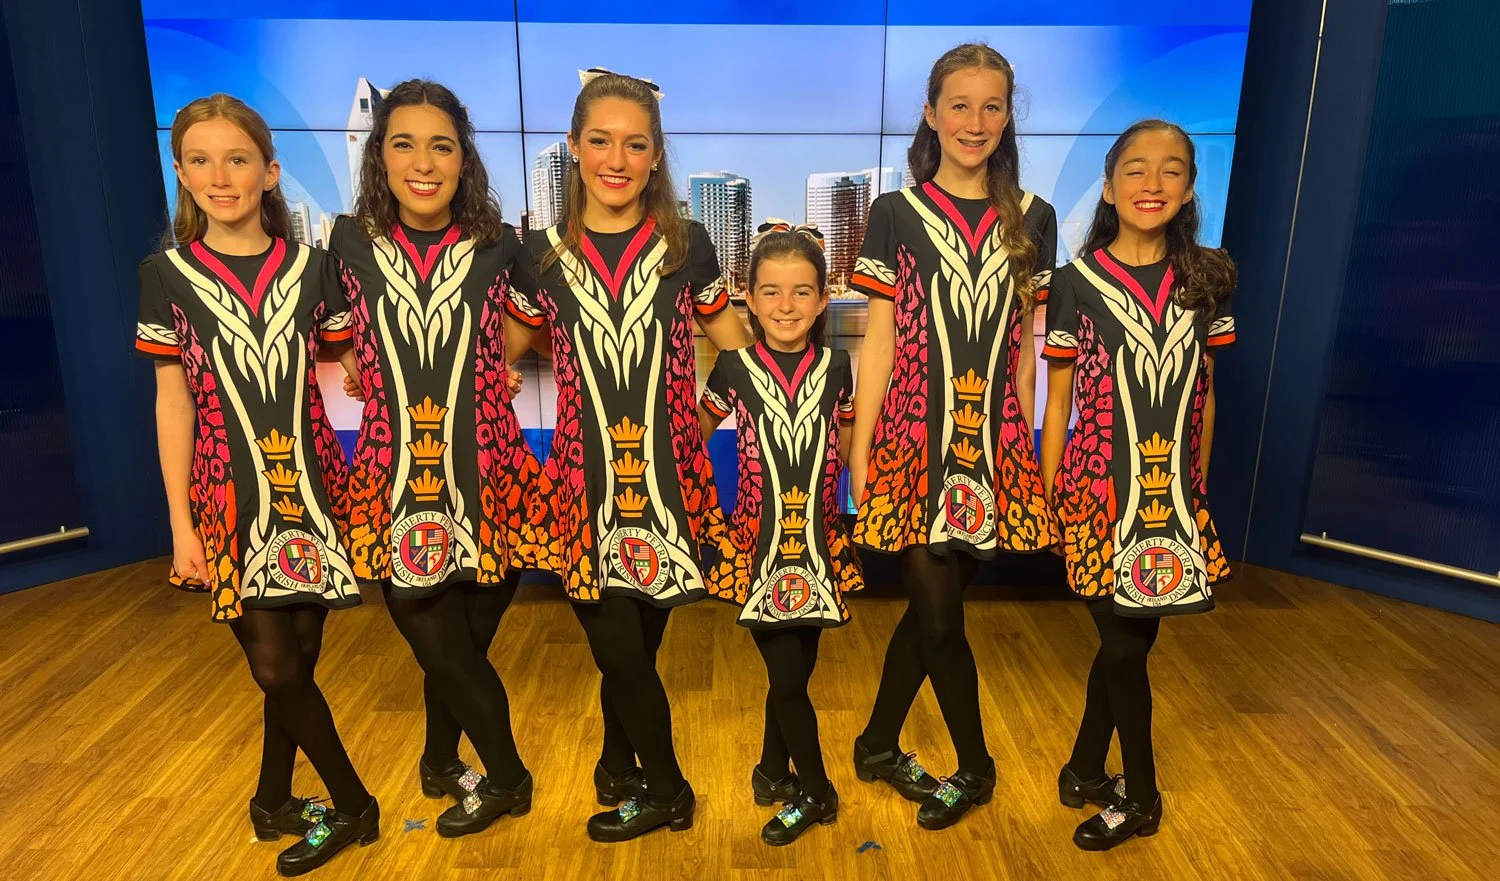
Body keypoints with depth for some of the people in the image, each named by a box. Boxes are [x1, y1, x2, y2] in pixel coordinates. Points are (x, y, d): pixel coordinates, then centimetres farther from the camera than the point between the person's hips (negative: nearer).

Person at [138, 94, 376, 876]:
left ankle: (274, 802, 33)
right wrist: (181, 525, -1)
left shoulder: (310, 266, 1)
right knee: (275, 667, 1)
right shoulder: (166, 274, 0)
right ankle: (354, 805, 21)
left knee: (297, 661, 9)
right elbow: (173, 406, 1)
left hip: (311, 489, 1)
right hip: (229, 501, 0)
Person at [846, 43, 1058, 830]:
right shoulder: (895, 214, -1)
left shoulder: (1031, 219, 7)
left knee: (930, 608, 11)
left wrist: (1027, 442, 9)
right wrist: (858, 449, -4)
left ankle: (878, 746, 32)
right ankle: (975, 767, 26)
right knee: (939, 615, 2)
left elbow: (1025, 343, 9)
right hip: (914, 440, -2)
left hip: (993, 446, 3)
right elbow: (880, 340, -2)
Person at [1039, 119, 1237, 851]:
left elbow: (1205, 397, 8)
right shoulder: (1076, 283, -5)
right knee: (1125, 643, 5)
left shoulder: (1208, 277, 4)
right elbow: (1057, 403, -2)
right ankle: (1141, 798, 26)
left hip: (1172, 492, 3)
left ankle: (1085, 769, 33)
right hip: (1100, 488, -3)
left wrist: (1195, 487, 10)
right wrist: (1046, 499, -2)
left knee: (1127, 637, 11)